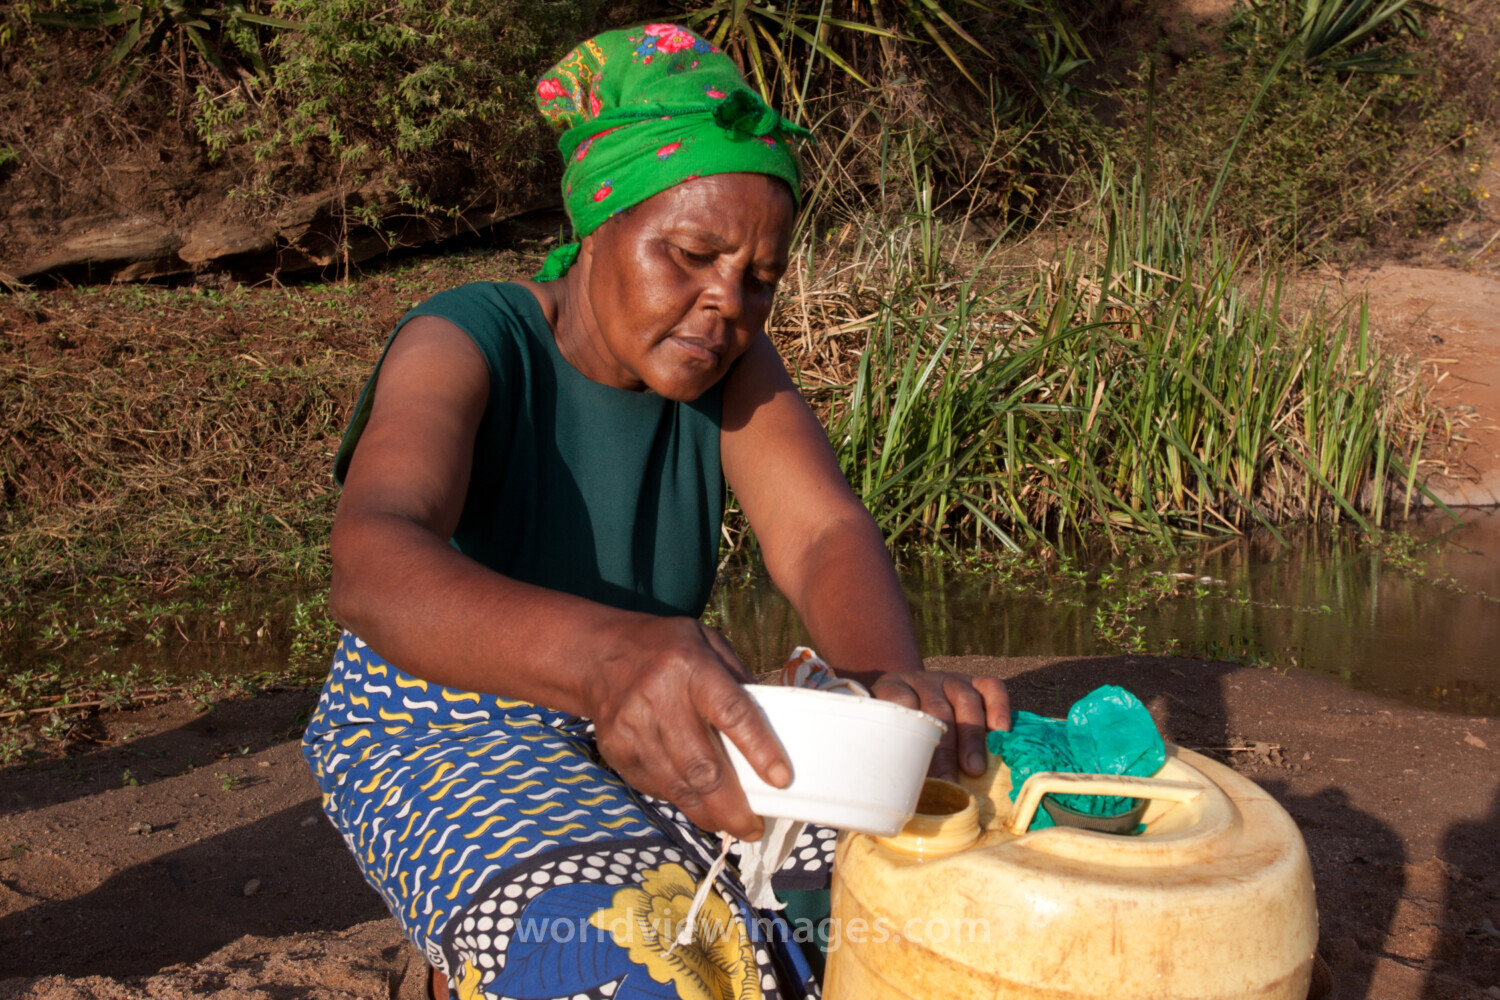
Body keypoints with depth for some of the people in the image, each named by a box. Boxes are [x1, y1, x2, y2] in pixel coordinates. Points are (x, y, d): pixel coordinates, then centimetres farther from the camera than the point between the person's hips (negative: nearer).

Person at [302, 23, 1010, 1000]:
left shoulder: (727, 357, -7)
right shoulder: (463, 348, -23)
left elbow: (826, 531, -21)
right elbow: (373, 569, -42)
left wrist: (896, 680, -46)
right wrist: (609, 654, -63)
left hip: (658, 721, 5)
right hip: (444, 736, -5)